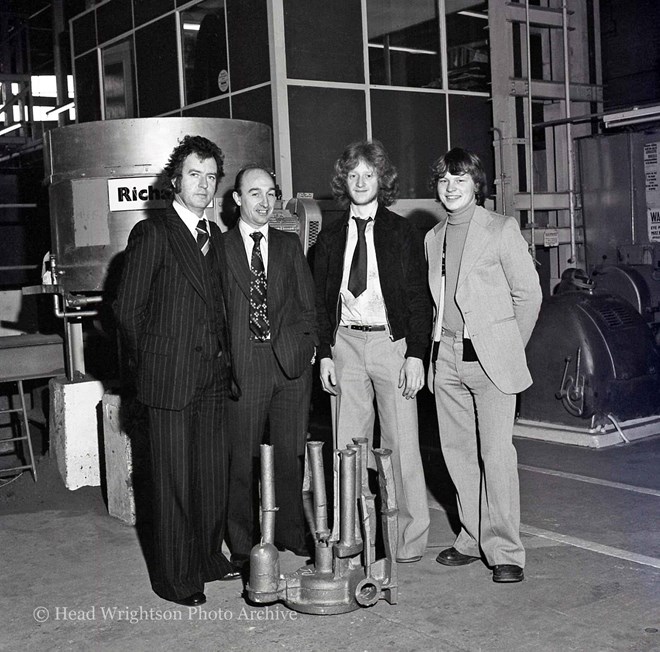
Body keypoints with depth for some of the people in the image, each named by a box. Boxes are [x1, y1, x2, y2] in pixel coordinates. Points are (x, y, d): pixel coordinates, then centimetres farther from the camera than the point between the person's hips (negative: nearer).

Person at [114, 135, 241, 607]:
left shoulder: (215, 236, 14)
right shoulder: (152, 233, -6)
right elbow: (129, 310, -5)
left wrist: (222, 356, 10)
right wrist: (149, 367, 1)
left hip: (213, 376, 6)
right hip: (171, 377, -6)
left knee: (213, 472, 11)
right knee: (175, 478, 1)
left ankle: (209, 558, 27)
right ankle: (175, 577, 13)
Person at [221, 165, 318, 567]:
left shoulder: (290, 245, 14)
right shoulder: (221, 247, 3)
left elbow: (308, 302, 14)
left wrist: (310, 343, 3)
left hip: (291, 361, 3)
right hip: (243, 364, -3)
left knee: (291, 453, 8)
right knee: (242, 457, 2)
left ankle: (292, 535, 23)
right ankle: (243, 545, 15)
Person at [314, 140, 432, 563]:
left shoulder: (402, 233, 3)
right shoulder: (331, 237, 11)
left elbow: (419, 299, 0)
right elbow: (321, 301, 12)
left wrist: (416, 354, -8)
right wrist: (325, 353, 3)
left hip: (391, 340, -3)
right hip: (345, 342, 3)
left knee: (401, 444, -2)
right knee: (347, 445, 5)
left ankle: (410, 538, 9)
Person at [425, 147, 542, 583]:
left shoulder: (502, 229, -1)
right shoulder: (433, 238, 15)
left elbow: (528, 293, 1)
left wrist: (509, 347, 4)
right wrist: (442, 343, 11)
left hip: (491, 357, -5)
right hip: (448, 356, 5)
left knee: (496, 453, -8)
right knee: (458, 451, 7)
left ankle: (505, 551, 0)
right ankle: (474, 538, 20)